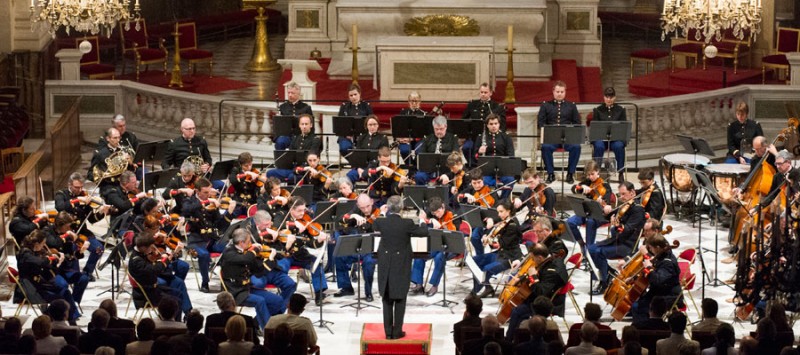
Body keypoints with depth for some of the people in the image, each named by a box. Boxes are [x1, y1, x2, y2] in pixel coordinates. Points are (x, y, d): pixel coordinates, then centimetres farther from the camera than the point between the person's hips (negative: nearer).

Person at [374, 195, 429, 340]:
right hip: (401, 267, -2)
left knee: (387, 300, 11)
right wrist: (422, 222, 18)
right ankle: (397, 331, 8)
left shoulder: (381, 222, -11)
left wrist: (384, 214, 25)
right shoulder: (407, 224, -17)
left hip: (385, 266, 2)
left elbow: (375, 226, 14)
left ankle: (388, 331, 13)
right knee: (400, 300, 7)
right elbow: (424, 232, -3)